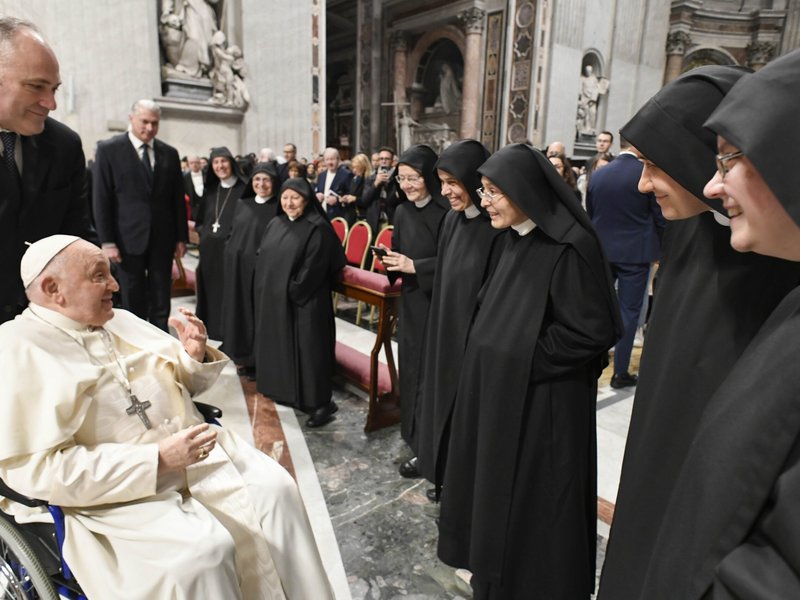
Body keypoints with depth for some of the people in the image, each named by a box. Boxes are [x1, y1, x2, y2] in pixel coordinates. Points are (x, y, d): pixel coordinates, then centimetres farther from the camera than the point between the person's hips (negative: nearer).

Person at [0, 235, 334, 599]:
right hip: (117, 492, -6)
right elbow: (34, 468, -18)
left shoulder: (121, 321, 10)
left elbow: (181, 383, 19)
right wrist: (156, 460, -23)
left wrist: (196, 355, -6)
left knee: (276, 488, -8)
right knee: (203, 549, -26)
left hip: (197, 453, 7)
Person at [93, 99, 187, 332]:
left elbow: (178, 198, 9)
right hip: (129, 238, -3)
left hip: (162, 238, 3)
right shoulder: (108, 149, -2)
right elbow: (101, 199, -4)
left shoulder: (169, 153, 8)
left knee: (161, 303, 9)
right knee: (133, 303, 7)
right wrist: (107, 242, -9)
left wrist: (181, 237, 6)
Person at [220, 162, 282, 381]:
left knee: (259, 313, 1)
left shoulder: (280, 207, -5)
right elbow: (232, 233, 19)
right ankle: (244, 357, 26)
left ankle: (259, 360, 14)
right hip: (237, 268, 6)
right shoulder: (242, 204, 12)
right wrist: (231, 252, 9)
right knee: (238, 310, 12)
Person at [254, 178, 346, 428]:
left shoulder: (318, 228, -11)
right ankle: (284, 390, 32)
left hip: (303, 302, -7)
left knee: (307, 349, -2)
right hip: (273, 299, 7)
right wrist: (265, 292, 3)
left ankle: (319, 402, 8)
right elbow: (262, 258, 14)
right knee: (279, 344, 15)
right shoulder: (275, 224, 11)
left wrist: (291, 293, -14)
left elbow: (313, 269, -17)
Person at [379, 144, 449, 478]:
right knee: (411, 369, 13)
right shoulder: (402, 212, 9)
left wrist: (414, 266, -19)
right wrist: (392, 262, -7)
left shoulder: (447, 211, -13)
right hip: (411, 301, 7)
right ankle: (416, 438, 29)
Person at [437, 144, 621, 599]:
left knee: (534, 500, 9)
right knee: (498, 485, 22)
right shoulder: (518, 238, 6)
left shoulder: (570, 246, -21)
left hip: (543, 401, -9)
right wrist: (492, 347, 3)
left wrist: (523, 359, -15)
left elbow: (589, 333, -22)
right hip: (502, 391, 9)